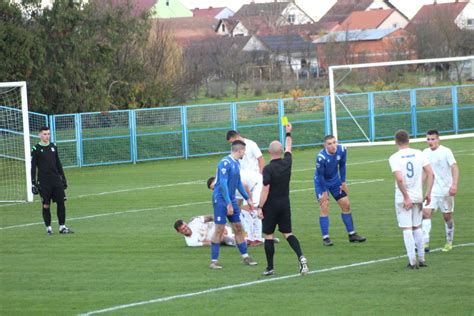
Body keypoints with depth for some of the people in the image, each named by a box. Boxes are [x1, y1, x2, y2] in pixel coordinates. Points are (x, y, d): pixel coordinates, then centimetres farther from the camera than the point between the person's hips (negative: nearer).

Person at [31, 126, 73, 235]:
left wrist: (63, 177, 17)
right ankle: (48, 227, 9)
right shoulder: (36, 149, -3)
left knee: (61, 202, -1)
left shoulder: (53, 147, 11)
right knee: (46, 205, 0)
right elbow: (33, 167, -3)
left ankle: (62, 226, 5)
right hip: (44, 182, -4)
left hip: (56, 180, 4)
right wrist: (33, 183, -8)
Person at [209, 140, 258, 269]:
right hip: (221, 200, -8)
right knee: (219, 229, -7)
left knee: (238, 228, 10)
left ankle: (245, 257, 17)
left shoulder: (236, 163, 10)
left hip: (231, 200, 8)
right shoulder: (225, 163, -17)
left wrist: (247, 198, 23)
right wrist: (228, 204, -24)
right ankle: (214, 261, -2)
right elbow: (223, 184, -22)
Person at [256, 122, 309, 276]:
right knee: (288, 233, 9)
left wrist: (260, 207, -15)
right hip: (285, 204, 5)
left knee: (268, 236, 6)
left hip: (271, 206, -5)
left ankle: (270, 268, 10)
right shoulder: (287, 163, -1)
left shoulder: (268, 169, -17)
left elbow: (265, 190, -20)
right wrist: (288, 134, 35)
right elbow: (288, 149, 20)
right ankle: (301, 257, -14)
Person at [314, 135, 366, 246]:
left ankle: (352, 234, 17)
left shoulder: (342, 150, -19)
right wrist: (324, 192, -17)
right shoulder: (321, 157, -33)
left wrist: (343, 182, 1)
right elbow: (320, 175, -22)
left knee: (346, 205, 7)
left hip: (335, 180, 6)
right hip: (321, 182, -6)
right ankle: (325, 238, -7)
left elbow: (342, 166, -2)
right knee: (324, 208, -13)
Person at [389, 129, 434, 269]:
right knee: (417, 228, 17)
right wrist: (428, 193, 3)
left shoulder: (394, 158, -11)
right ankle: (421, 259, 19)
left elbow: (399, 179, -22)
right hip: (418, 197, 4)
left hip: (403, 198, -4)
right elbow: (430, 173, -4)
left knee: (407, 229, 1)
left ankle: (412, 261, -1)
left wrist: (406, 197, -16)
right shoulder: (419, 154, 1)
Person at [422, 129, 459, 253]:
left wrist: (454, 185, -29)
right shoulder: (426, 153, 6)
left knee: (447, 216, 5)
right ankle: (425, 243, -19)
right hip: (432, 190, 4)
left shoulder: (446, 152, -10)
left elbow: (454, 168, -17)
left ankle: (449, 243, 22)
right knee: (426, 213, -13)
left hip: (446, 190, -4)